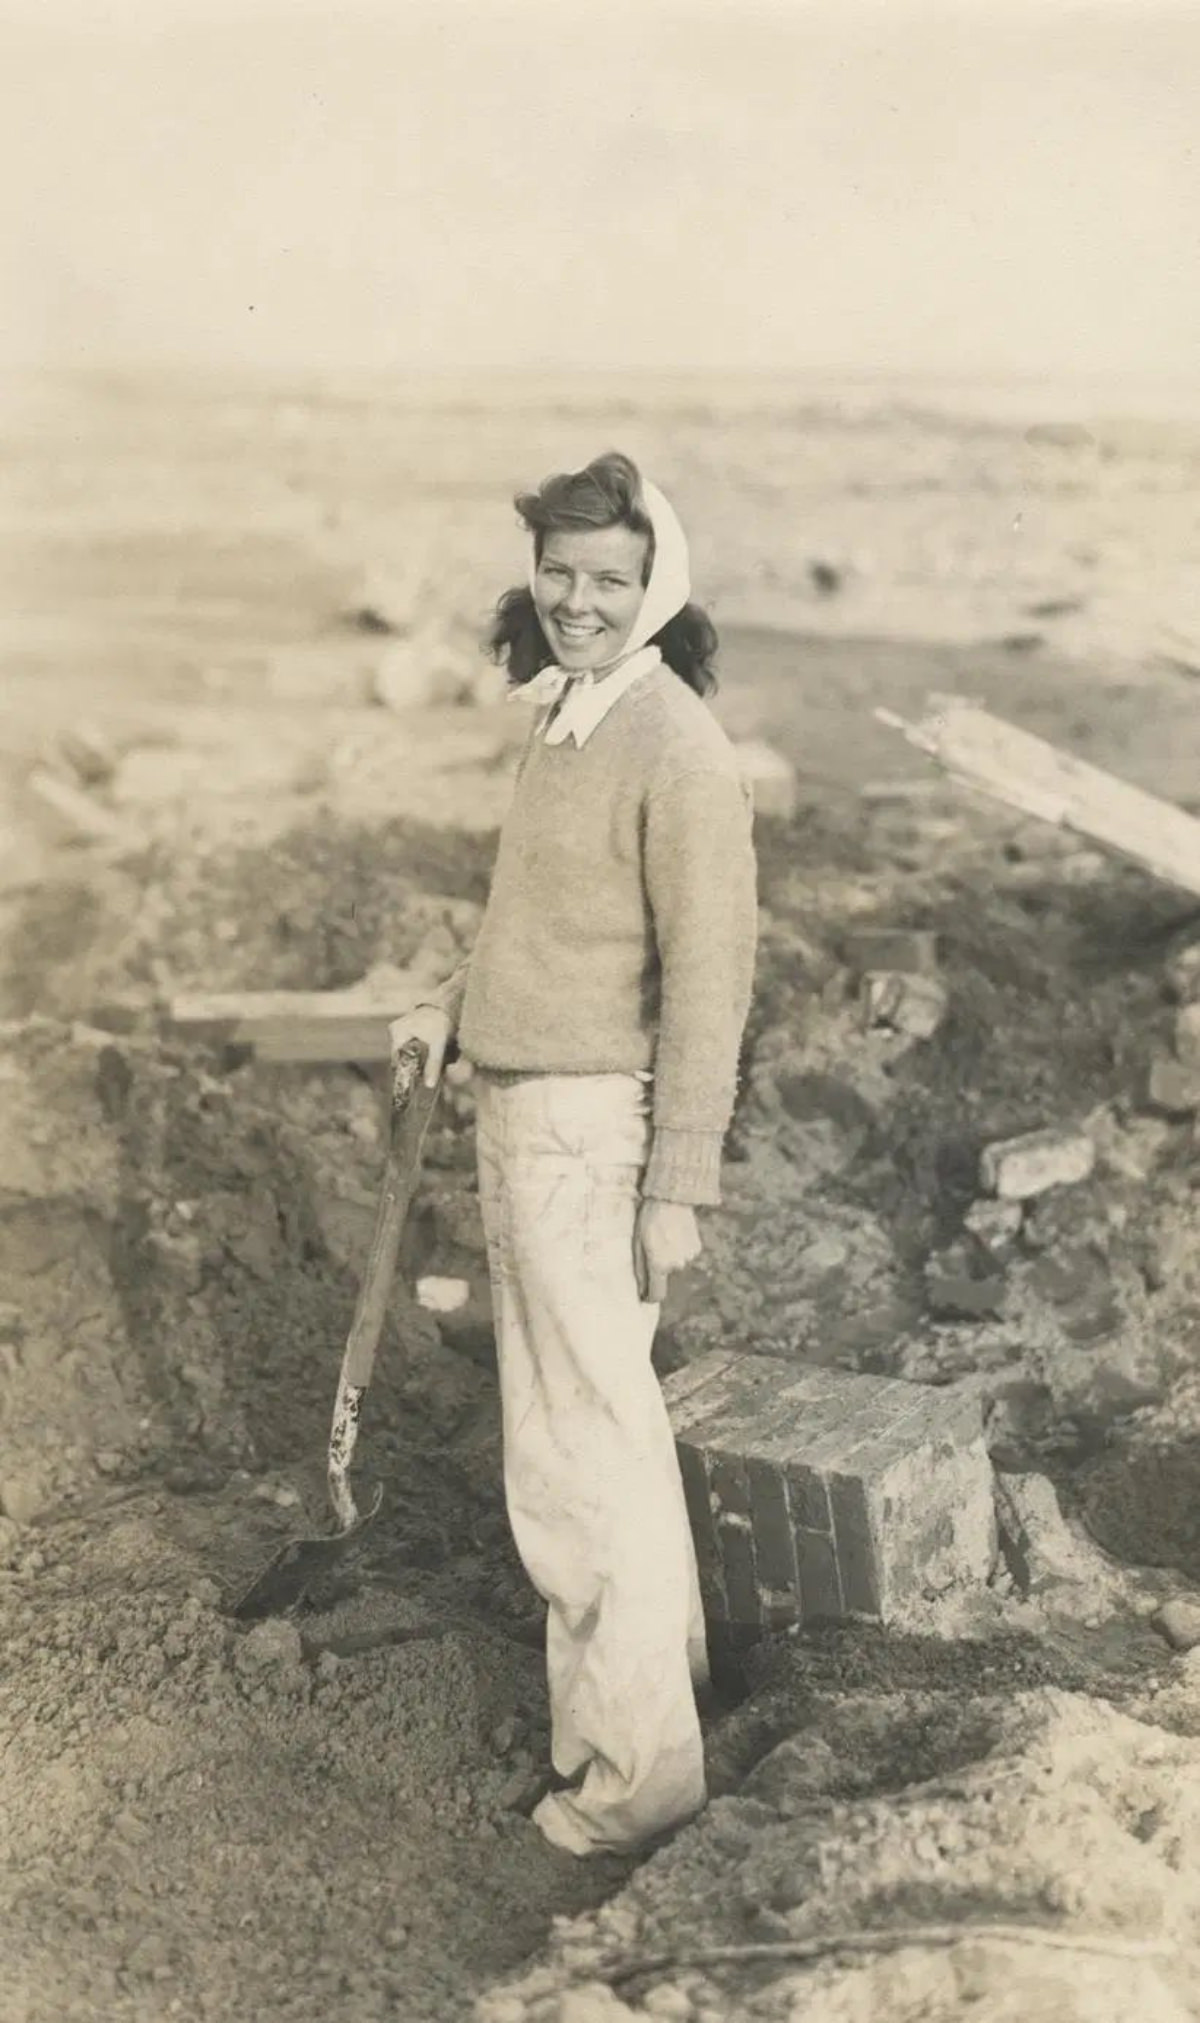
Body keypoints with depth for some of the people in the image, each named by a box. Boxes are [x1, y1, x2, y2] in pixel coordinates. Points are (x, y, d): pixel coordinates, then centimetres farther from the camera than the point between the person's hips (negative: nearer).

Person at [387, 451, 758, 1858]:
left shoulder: (675, 749, -19)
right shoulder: (562, 716, 9)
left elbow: (708, 978, -20)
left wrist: (681, 1186, -19)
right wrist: (455, 1004, 13)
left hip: (588, 1125, -9)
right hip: (519, 1108, 9)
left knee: (581, 1440, -2)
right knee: (591, 1404, 22)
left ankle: (633, 1765, 13)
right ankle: (660, 1654, 42)